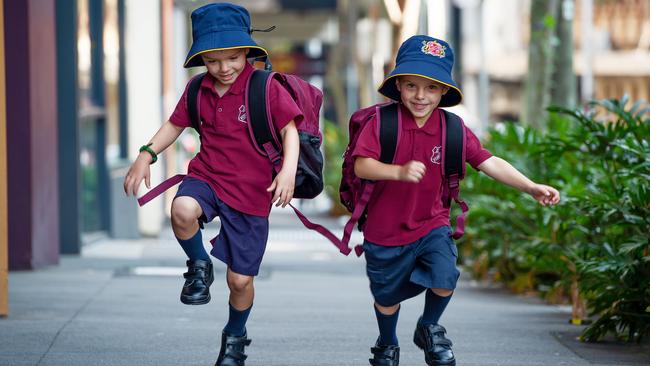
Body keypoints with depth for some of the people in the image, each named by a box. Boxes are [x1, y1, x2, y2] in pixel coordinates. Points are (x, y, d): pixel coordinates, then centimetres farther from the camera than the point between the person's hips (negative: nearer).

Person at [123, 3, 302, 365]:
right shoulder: (198, 91, 3)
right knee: (183, 210, -36)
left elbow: (290, 129, -10)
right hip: (206, 176, 3)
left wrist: (289, 170, -26)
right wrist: (147, 155, 1)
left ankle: (235, 336, 34)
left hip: (251, 192, -2)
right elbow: (176, 124, 15)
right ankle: (200, 266, -6)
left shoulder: (267, 89, -11)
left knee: (240, 279, 3)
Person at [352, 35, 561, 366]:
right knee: (387, 297, 15)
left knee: (444, 279, -20)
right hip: (386, 230, -1)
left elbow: (488, 162, -6)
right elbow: (362, 165, -23)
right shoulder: (382, 122, -15)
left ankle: (429, 329, 14)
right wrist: (400, 172, -40)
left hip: (431, 224, 1)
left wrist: (532, 188, -14)